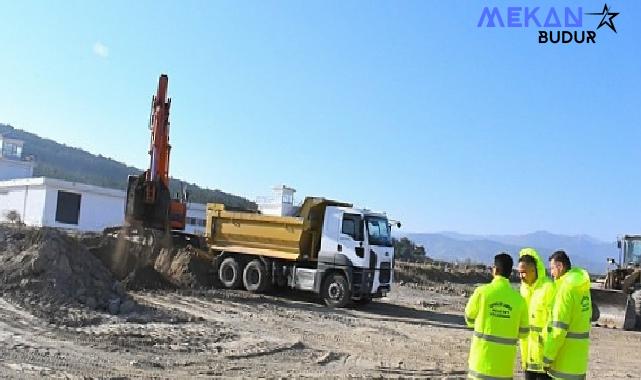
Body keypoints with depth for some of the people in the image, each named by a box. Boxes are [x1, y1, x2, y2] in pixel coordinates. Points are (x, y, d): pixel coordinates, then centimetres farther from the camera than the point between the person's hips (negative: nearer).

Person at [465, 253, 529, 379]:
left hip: (482, 357, -2)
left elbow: (469, 319, 4)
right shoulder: (518, 298, -4)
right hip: (505, 363, 2)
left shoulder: (482, 291, -10)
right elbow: (523, 332, 5)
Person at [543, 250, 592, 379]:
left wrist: (547, 358, -13)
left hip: (565, 359, -8)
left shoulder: (566, 288, -17)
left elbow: (558, 328, -20)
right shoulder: (582, 287, 8)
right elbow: (585, 320, 13)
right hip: (579, 357, 8)